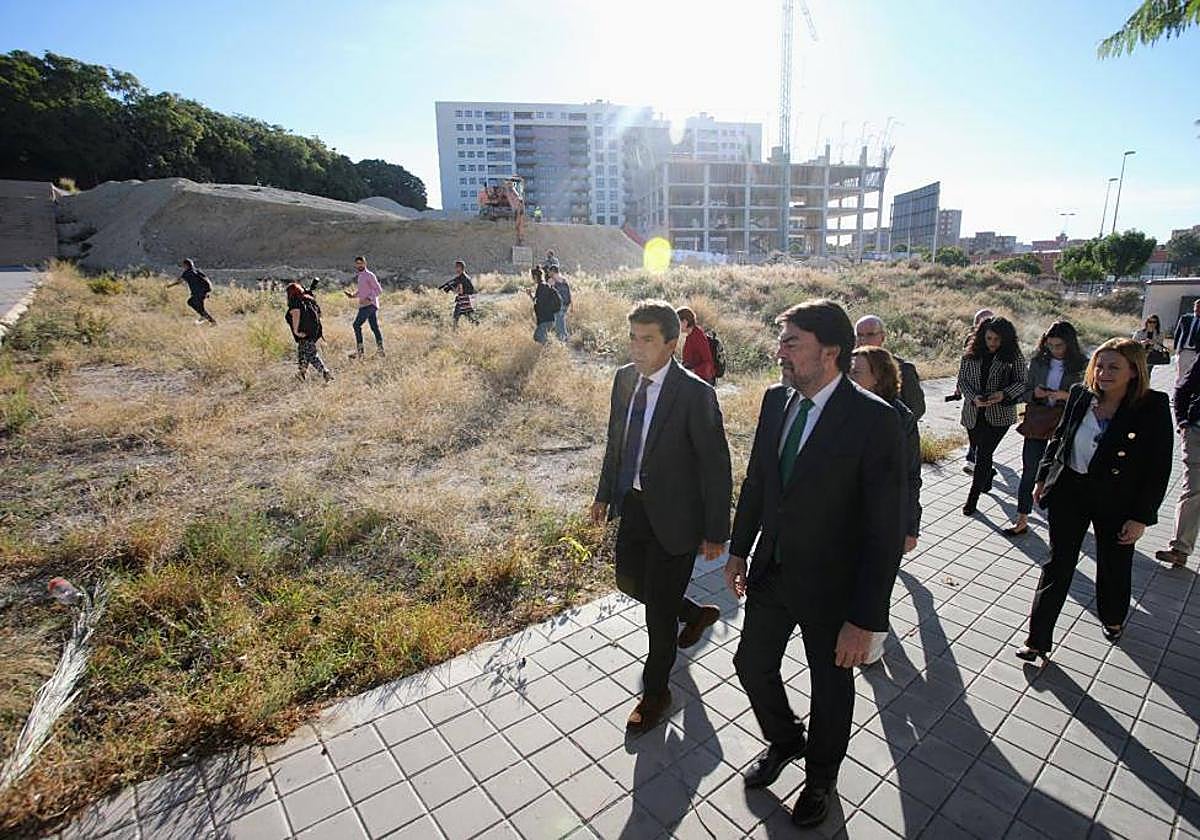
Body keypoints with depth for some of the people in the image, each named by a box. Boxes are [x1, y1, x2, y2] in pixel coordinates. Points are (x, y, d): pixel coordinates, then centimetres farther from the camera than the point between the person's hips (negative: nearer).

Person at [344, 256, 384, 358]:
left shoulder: (369, 275, -9)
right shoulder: (359, 276, 19)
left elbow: (379, 290, -13)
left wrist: (369, 299, -22)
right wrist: (352, 295, 7)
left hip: (369, 305, -9)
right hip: (364, 305, 9)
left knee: (357, 325, -10)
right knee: (374, 327, 8)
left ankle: (359, 351, -8)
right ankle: (380, 349, 11)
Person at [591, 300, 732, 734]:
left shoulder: (695, 394, -21)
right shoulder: (624, 378, -1)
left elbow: (716, 466, -16)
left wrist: (715, 532, -13)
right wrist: (604, 494, 15)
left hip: (673, 515, -7)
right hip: (634, 506, 7)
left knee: (658, 610, 7)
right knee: (628, 580, 24)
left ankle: (655, 693, 34)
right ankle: (696, 613, 51)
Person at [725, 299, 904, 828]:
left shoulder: (874, 420, -23)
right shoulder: (776, 399, -5)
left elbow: (884, 529, -21)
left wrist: (866, 620, -19)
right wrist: (739, 549, 10)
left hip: (831, 586, -5)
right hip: (771, 571, 6)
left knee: (831, 688, 19)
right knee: (752, 665, 21)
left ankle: (821, 775, 49)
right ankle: (784, 741, 53)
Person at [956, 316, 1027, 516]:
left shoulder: (1013, 357, -2)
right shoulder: (970, 356, 2)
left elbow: (1021, 383, 0)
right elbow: (962, 381, 2)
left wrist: (1004, 394, -19)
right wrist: (974, 398, -15)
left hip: (999, 414, -3)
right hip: (973, 413, 3)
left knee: (983, 454, -7)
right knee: (980, 451, 16)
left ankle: (973, 497, 2)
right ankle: (988, 475, 47)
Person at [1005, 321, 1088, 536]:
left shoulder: (1082, 366, -6)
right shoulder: (1038, 362, 1)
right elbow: (1025, 393, 8)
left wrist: (1067, 396, -21)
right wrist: (1035, 394, -13)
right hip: (1037, 423, 2)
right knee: (1029, 472, 3)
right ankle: (1022, 520, 10)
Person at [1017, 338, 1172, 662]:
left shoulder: (1153, 408, -13)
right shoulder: (1080, 396, -4)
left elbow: (1159, 468, -11)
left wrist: (1141, 517, -12)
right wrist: (1043, 477, 9)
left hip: (1117, 501, -2)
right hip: (1069, 492, 2)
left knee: (1114, 566, 19)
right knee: (1057, 566, 6)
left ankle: (1113, 620, 50)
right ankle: (1038, 641, 12)